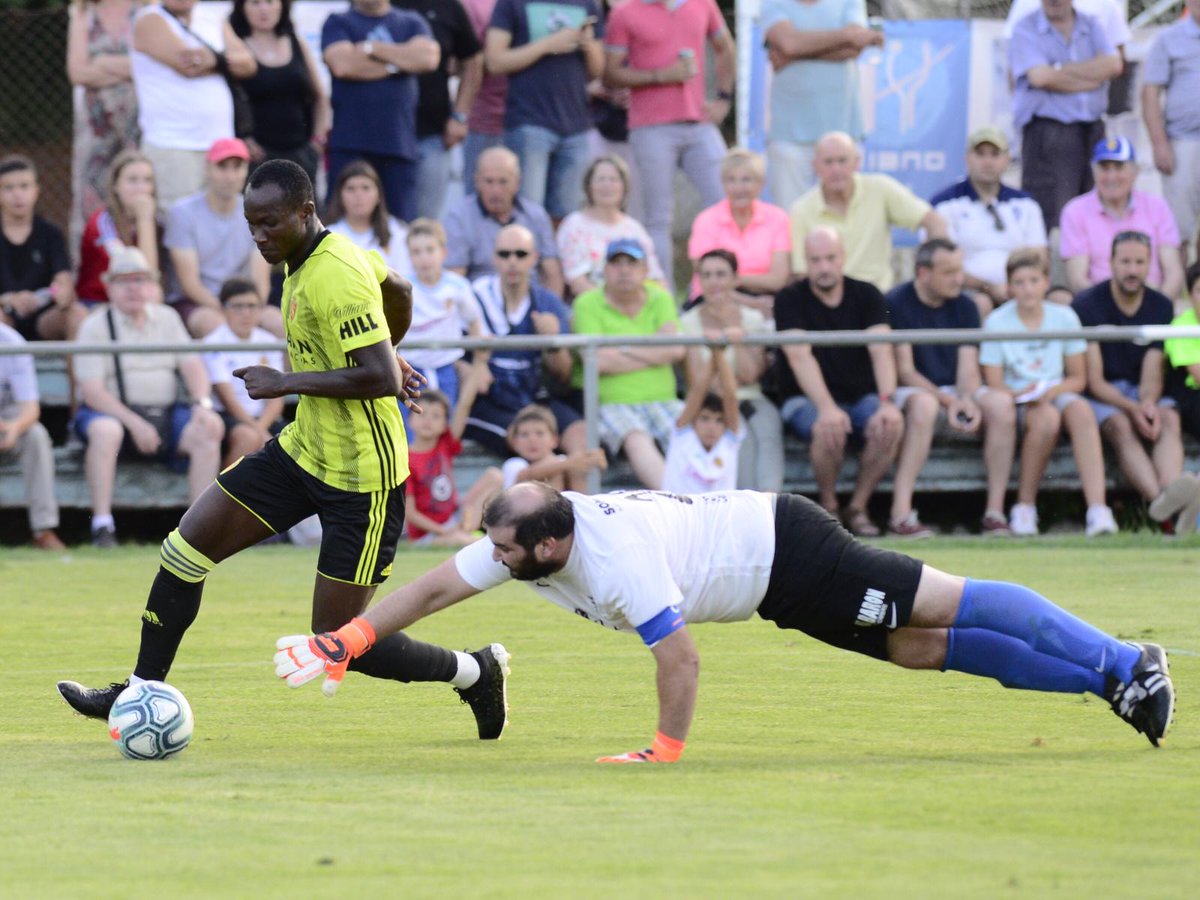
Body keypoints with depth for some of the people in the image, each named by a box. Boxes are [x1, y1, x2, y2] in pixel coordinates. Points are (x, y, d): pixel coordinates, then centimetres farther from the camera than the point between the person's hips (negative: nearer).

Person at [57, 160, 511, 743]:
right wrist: (387, 351, 41)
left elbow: (382, 379, -30)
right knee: (187, 545, 4)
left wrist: (287, 382, -24)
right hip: (304, 450, 10)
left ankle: (474, 672, 17)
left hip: (362, 478, -9)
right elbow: (398, 291, 23)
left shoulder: (336, 278, -24)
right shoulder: (304, 262, 5)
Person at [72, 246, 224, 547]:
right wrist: (134, 423, -20)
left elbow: (191, 364, 10)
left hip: (166, 413, 4)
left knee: (209, 430, -21)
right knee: (105, 431, -37)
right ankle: (102, 526, -35)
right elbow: (91, 390, -9)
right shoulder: (95, 326, 0)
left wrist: (202, 403, -12)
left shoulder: (167, 318, 16)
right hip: (112, 411, -4)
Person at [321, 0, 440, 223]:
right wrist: (395, 65, -1)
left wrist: (372, 48, -3)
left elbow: (428, 58, -4)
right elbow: (342, 64, -9)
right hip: (350, 145, -2)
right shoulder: (338, 23, 10)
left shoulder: (411, 23, 16)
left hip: (399, 144, 2)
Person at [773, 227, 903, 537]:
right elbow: (800, 357, -19)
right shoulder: (790, 300, -5)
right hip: (806, 398, -3)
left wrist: (886, 402, -30)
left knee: (890, 425, -30)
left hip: (861, 395, 3)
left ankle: (857, 508, -13)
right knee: (828, 429, -37)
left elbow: (881, 351, -12)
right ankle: (828, 508, -12)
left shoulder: (867, 296, 2)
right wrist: (826, 407, -35)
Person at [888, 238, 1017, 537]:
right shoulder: (896, 304, -8)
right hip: (909, 392, -5)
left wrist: (967, 400, -21)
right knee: (924, 404, -40)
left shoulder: (964, 307, 8)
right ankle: (901, 512, -42)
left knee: (1002, 404, -25)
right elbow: (904, 372, -11)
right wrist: (948, 401, -23)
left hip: (954, 392, 5)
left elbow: (968, 367, 2)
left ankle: (995, 510, -23)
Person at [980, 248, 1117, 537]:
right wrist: (1024, 394, -23)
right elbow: (994, 385, -3)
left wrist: (1052, 390, -14)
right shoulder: (996, 323, -1)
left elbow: (1079, 379, 7)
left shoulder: (1064, 318, 5)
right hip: (1016, 402, -2)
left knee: (1081, 410, -33)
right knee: (1047, 417, -36)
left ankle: (1097, 509, -45)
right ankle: (1024, 507, -22)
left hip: (1058, 395, 2)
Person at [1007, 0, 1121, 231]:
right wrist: (1091, 80, -4)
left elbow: (1113, 65, -3)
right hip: (1046, 132, -4)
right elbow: (1039, 77, -13)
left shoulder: (1091, 26, 14)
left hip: (1091, 132, 4)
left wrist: (1060, 70, -7)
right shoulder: (1025, 30, 1)